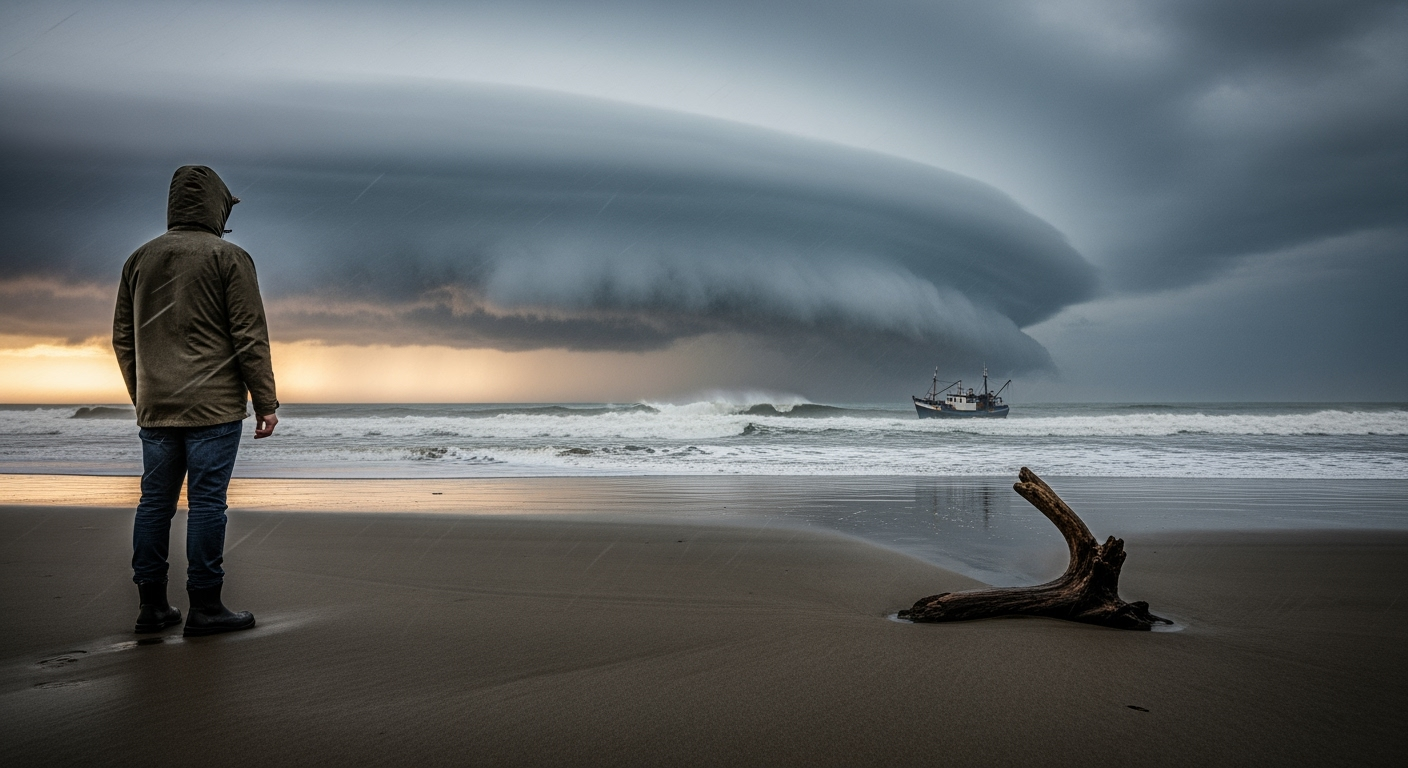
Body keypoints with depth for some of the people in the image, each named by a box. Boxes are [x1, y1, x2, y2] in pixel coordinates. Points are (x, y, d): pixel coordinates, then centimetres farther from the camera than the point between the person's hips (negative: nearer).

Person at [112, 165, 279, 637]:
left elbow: (122, 338, 17)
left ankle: (151, 605, 15)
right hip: (213, 407, -5)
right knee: (206, 502, -3)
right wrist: (265, 402, -5)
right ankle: (204, 607, 0)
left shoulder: (139, 260, 13)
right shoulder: (229, 257, -4)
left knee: (155, 502, 9)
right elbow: (250, 337, -8)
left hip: (154, 408, 6)